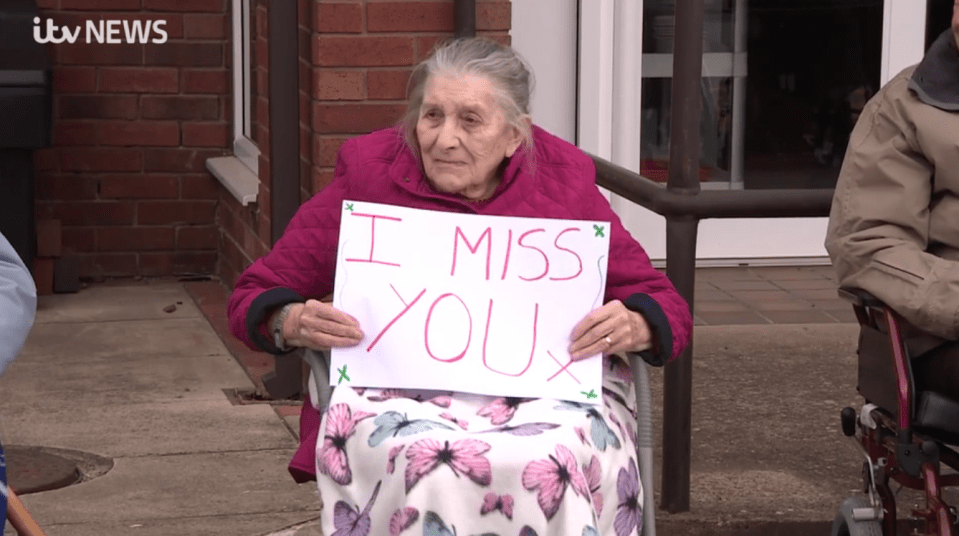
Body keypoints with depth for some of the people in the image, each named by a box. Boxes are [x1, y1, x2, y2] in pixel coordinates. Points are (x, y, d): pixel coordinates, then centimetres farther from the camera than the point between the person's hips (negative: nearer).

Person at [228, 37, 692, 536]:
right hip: (402, 391, -1)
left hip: (548, 386, 1)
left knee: (553, 468, -34)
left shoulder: (564, 180, 7)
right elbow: (254, 297, 9)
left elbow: (666, 308, 11)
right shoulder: (369, 174, 4)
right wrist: (295, 323, -15)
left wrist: (632, 327, -14)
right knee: (427, 470, -35)